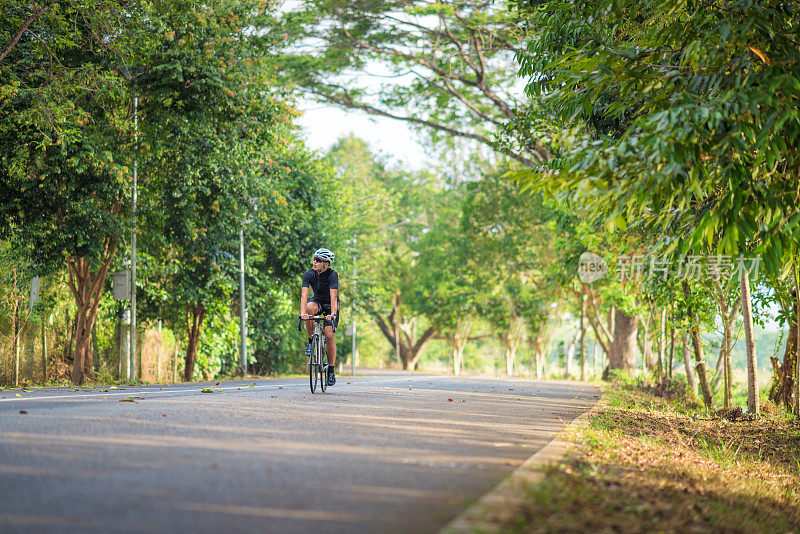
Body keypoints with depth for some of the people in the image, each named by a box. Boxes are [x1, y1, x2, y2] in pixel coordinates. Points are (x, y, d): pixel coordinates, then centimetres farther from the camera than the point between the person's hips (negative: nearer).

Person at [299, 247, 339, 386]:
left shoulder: (332, 275, -27)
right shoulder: (309, 274, -20)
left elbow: (333, 296, -36)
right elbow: (304, 295, -30)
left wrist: (332, 314, -50)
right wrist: (303, 313, -45)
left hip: (330, 305, -2)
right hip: (317, 301, 2)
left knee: (329, 335, -13)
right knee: (309, 309, -35)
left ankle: (331, 371, 0)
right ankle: (311, 342, -16)